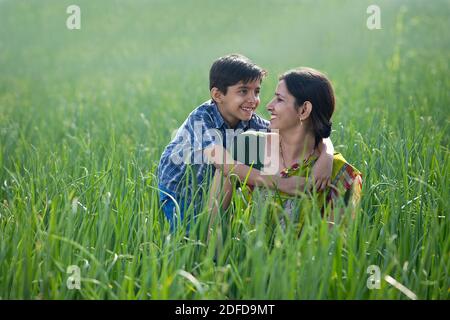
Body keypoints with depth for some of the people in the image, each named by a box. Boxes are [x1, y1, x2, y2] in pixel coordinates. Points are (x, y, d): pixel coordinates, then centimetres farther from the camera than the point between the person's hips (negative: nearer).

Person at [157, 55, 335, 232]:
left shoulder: (252, 123, -15)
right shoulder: (201, 119, -28)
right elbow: (224, 164, -43)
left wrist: (326, 157, -42)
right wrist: (281, 183, -52)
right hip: (178, 192, -5)